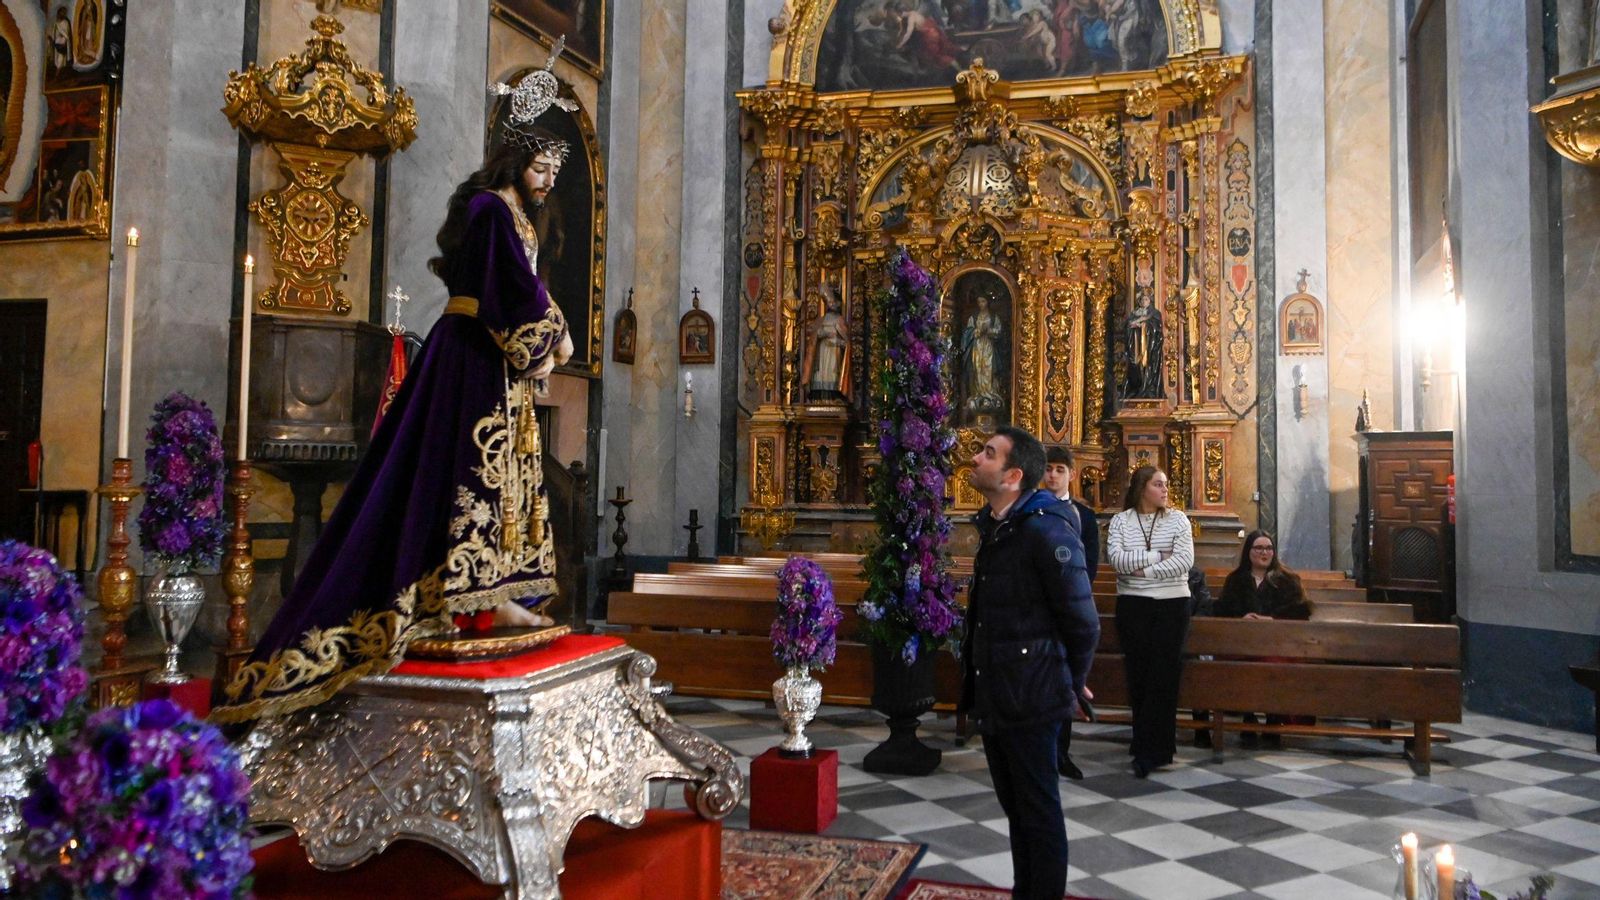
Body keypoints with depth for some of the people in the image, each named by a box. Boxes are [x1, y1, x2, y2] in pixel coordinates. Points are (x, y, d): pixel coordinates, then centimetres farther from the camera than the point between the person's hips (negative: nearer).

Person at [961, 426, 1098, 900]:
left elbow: (1083, 622, -16)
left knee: (1038, 810, 7)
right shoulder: (993, 526, 8)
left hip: (1029, 699, -9)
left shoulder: (1046, 528, -20)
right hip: (993, 696, 9)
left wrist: (1073, 687, -4)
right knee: (1015, 807, 21)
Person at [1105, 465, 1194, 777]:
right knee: (1138, 672, 4)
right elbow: (1116, 558, -12)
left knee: (1163, 674, -2)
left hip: (1172, 603, 0)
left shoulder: (1177, 519, 2)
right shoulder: (1121, 520, 2)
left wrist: (1145, 570, -12)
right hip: (1132, 605, 0)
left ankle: (1151, 751, 4)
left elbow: (1185, 561, -10)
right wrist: (1157, 556, -14)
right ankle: (1149, 744, 18)